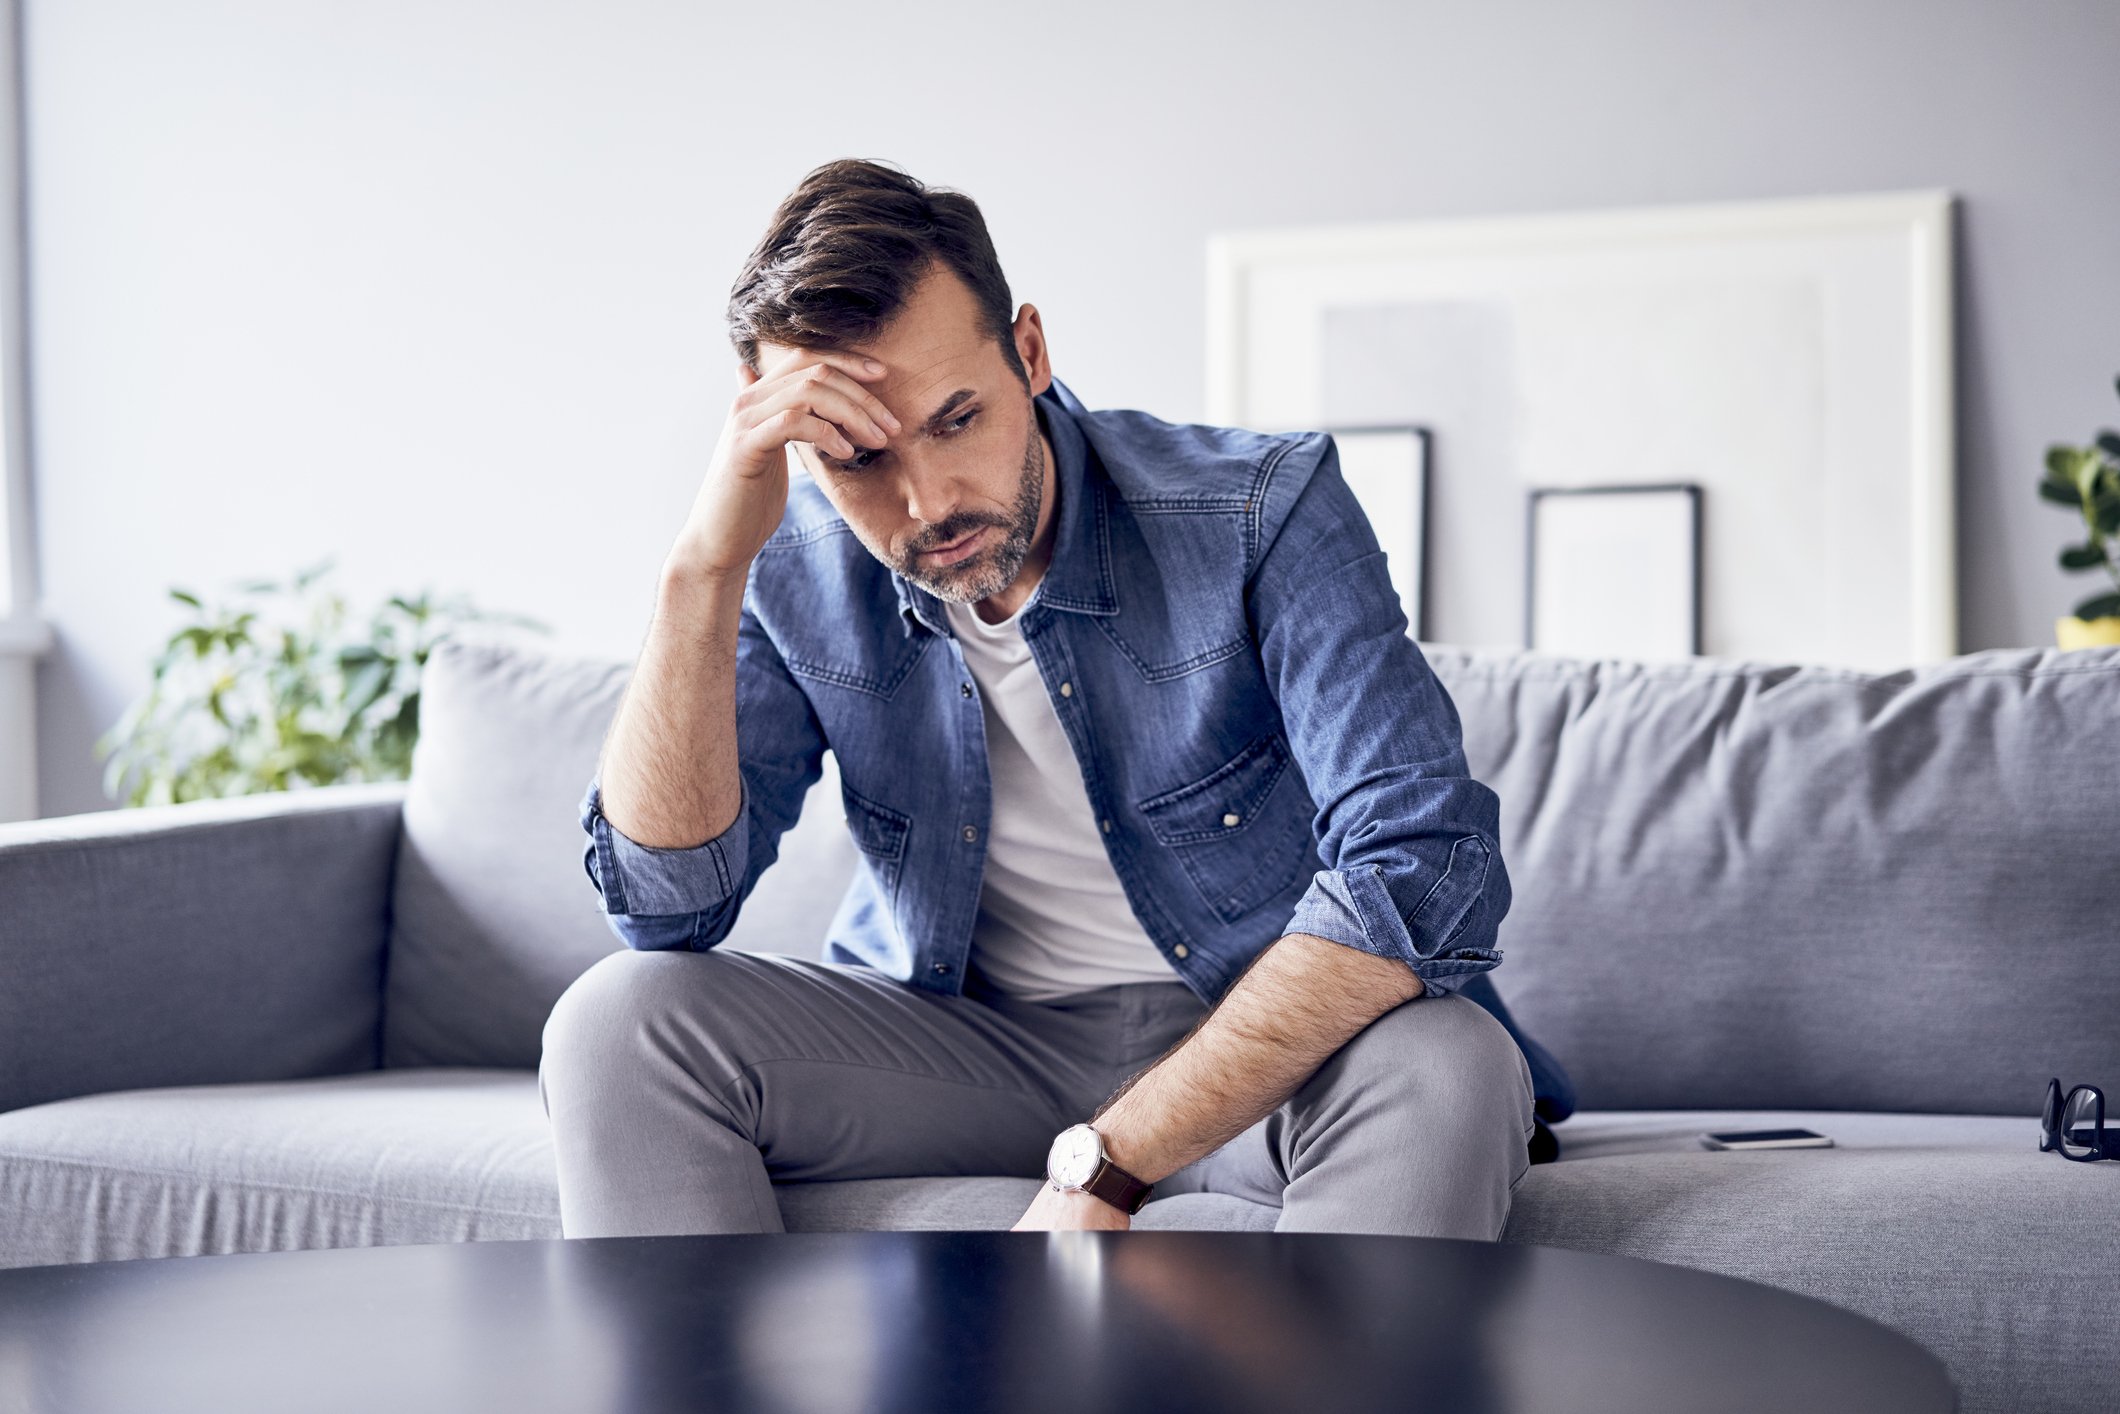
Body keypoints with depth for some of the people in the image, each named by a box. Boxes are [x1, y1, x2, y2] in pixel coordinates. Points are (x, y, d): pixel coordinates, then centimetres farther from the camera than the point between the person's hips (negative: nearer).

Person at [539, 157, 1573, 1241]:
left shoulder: (1263, 511, -17)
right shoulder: (797, 569, -7)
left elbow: (1423, 867, -27)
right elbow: (665, 900, -14)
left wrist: (1104, 1163, -30)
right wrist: (705, 563, -28)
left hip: (1260, 1041, -2)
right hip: (960, 1033, 3)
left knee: (1444, 1067, -36)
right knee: (619, 1020, -21)